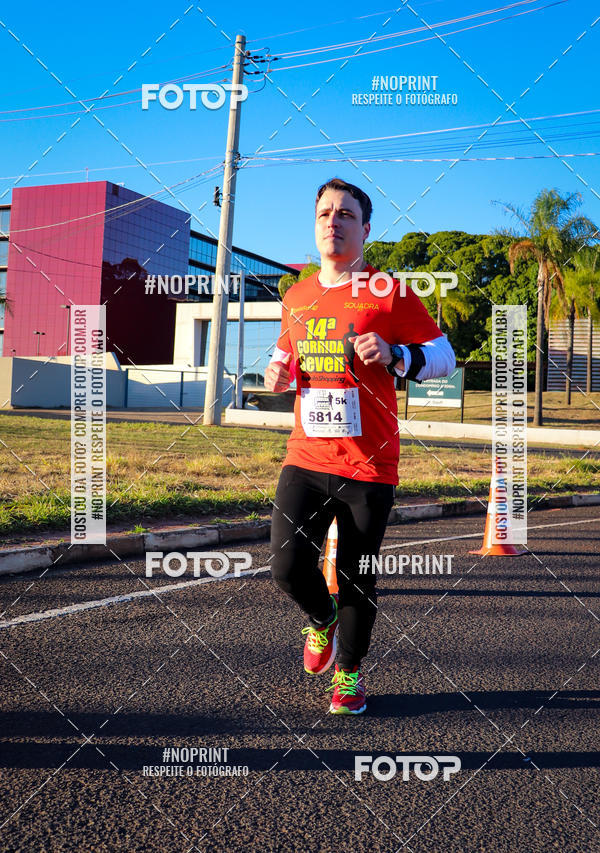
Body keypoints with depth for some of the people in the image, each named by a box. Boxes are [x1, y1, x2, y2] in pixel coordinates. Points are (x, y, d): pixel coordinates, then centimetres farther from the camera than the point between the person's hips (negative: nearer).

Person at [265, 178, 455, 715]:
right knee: (288, 565, -7)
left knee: (358, 580, 5)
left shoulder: (389, 293, -2)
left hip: (370, 465, -3)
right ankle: (322, 619, 28)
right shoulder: (296, 297, 12)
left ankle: (349, 673, 29)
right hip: (306, 459, 4)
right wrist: (279, 372, 6)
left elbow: (443, 357, -1)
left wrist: (394, 355, -19)